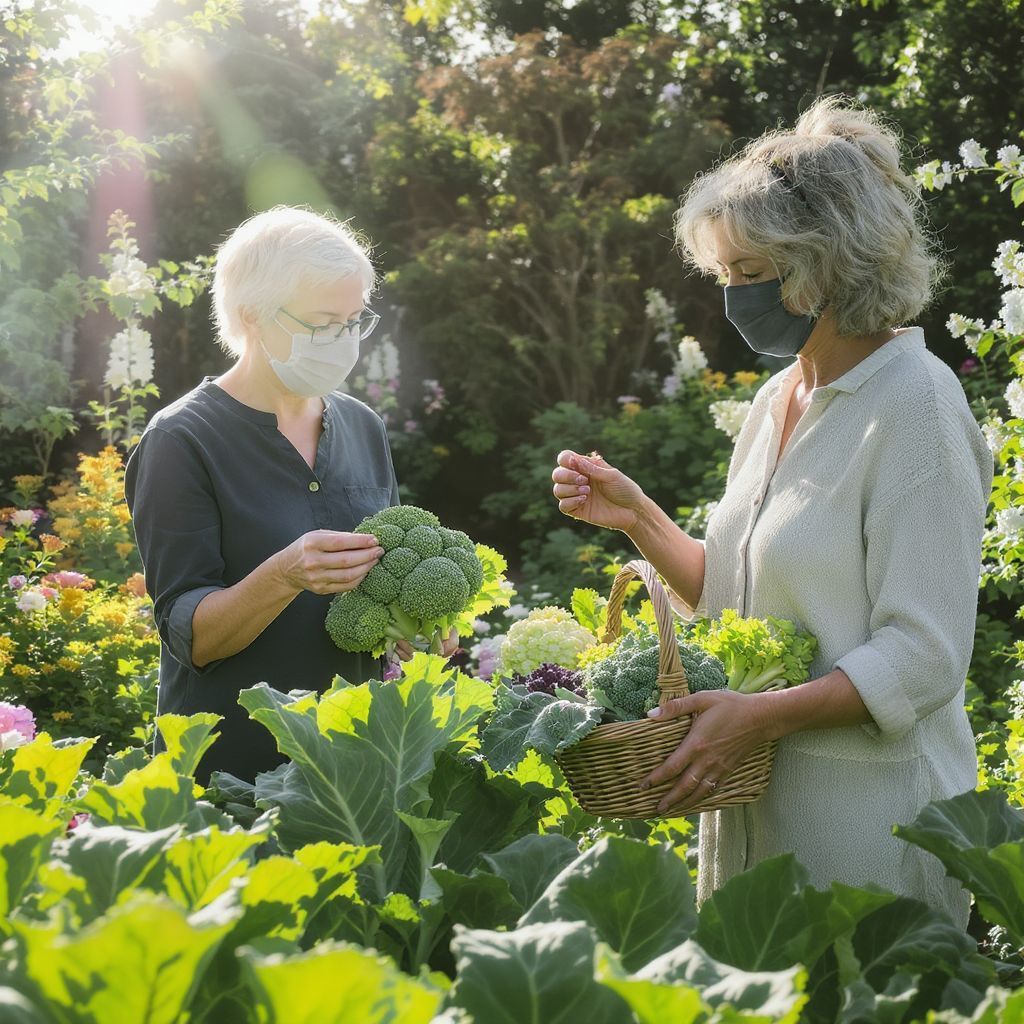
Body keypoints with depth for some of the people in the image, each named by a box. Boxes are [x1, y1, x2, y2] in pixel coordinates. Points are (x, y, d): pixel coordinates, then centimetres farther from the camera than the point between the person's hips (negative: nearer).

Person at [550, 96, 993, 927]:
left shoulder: (914, 403, -15)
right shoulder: (778, 398, 9)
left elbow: (925, 656, -19)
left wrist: (763, 715, -27)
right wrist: (637, 516, 2)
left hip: (863, 818, -8)